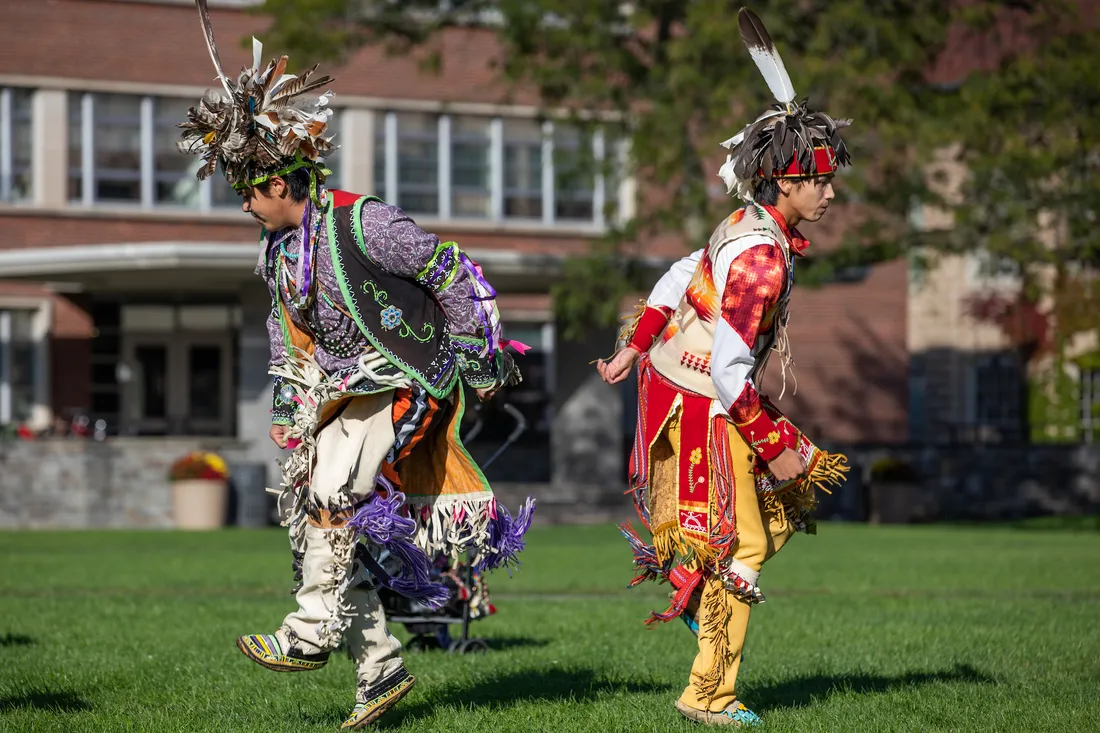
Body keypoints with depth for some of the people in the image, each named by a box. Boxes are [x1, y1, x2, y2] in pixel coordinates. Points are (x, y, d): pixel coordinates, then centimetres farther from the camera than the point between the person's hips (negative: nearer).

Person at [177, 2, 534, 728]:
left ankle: (312, 633, -15)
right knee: (324, 517, 2)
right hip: (342, 388, 8)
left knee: (333, 492, -22)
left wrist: (483, 354, -8)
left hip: (399, 381, -8)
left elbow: (452, 272, -13)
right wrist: (290, 405, 19)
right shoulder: (280, 247, 7)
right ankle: (381, 665, 6)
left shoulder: (359, 223, -19)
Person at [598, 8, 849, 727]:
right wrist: (774, 444, -20)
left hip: (674, 379, 9)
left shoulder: (748, 226, 3)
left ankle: (692, 591, 24)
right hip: (705, 411, -9)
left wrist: (634, 351, 23)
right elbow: (731, 371, -27)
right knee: (739, 545, -1)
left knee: (794, 494, 18)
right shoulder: (763, 259, -26)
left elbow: (677, 279, 15)